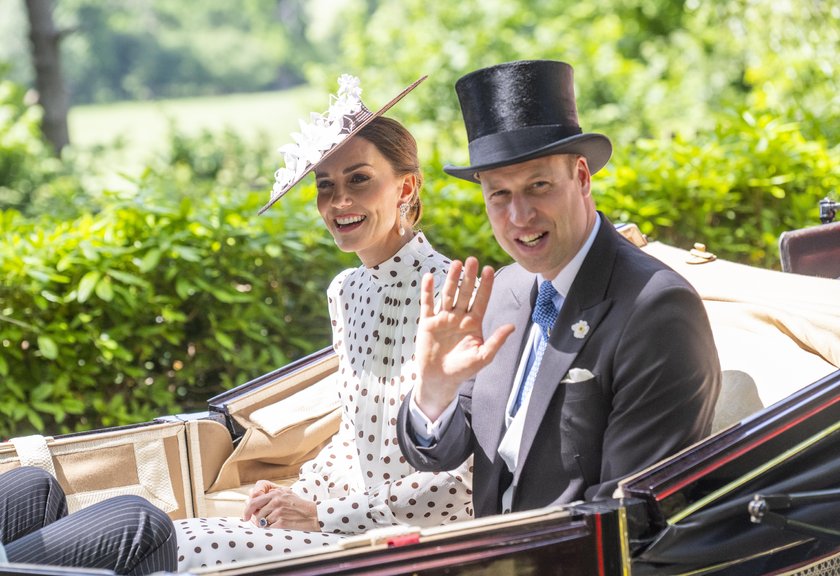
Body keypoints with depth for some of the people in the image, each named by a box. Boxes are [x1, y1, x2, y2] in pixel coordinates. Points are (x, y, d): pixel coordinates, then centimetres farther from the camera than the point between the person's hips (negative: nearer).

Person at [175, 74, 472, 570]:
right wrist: (297, 495, 1)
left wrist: (321, 515, -15)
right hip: (356, 523, 7)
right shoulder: (345, 292, 10)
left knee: (197, 549, -22)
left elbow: (464, 479, -17)